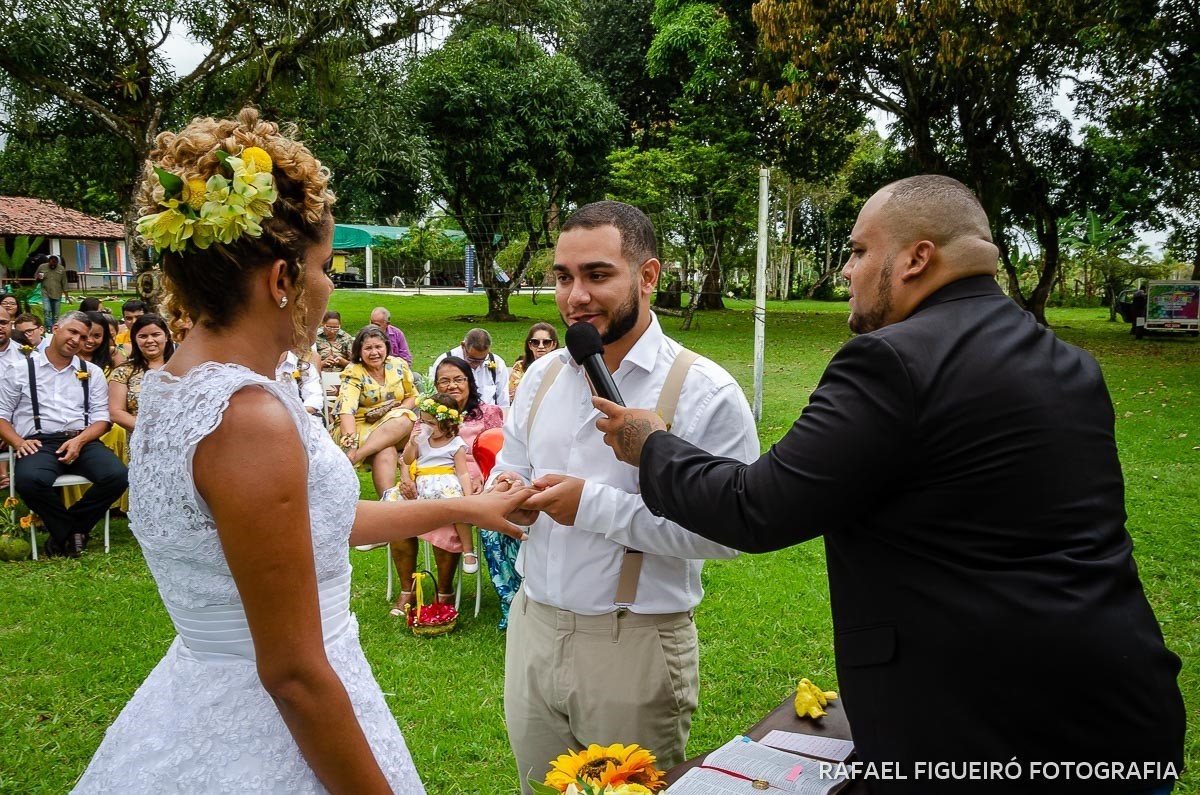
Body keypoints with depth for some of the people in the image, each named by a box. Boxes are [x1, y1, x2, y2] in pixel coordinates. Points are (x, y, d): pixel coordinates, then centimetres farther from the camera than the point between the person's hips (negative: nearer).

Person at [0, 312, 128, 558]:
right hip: (39, 442, -2)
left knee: (117, 476, -28)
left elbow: (101, 418, 11)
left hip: (82, 441, 2)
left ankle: (65, 532, -5)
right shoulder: (22, 370, 13)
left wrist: (79, 441, -8)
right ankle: (74, 533, -9)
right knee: (30, 479, -37)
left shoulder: (92, 372, 19)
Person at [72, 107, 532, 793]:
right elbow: (294, 673, -24)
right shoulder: (251, 419, -27)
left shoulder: (174, 387, 2)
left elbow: (308, 518, 12)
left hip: (204, 696, 9)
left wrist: (462, 508, 18)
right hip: (270, 738, -8)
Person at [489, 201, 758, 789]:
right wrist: (505, 493, -10)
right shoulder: (541, 376, 4)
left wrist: (597, 506, -25)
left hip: (637, 647, -5)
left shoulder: (704, 392, -15)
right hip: (532, 629, 6)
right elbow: (510, 470, 14)